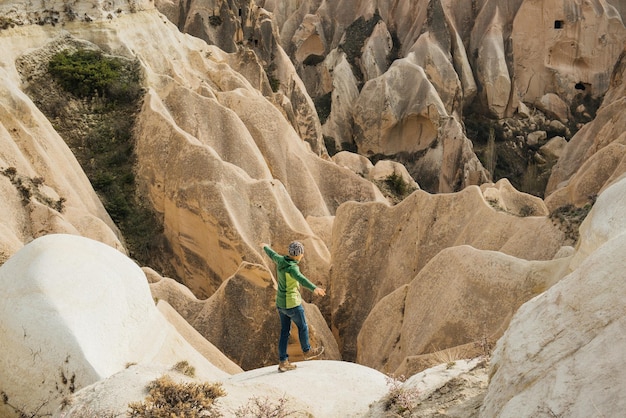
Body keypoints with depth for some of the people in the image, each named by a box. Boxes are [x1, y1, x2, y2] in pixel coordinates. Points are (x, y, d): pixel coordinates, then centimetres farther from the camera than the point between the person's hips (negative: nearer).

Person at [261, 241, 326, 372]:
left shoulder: (281, 260, -2)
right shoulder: (292, 268, -26)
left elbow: (272, 254, 21)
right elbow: (301, 279, -47)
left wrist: (265, 247, 44)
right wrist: (314, 288, -64)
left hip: (281, 302, 8)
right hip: (292, 304, -8)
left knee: (285, 331, 12)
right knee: (302, 326, 16)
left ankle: (283, 362, 14)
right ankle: (307, 351, 38)